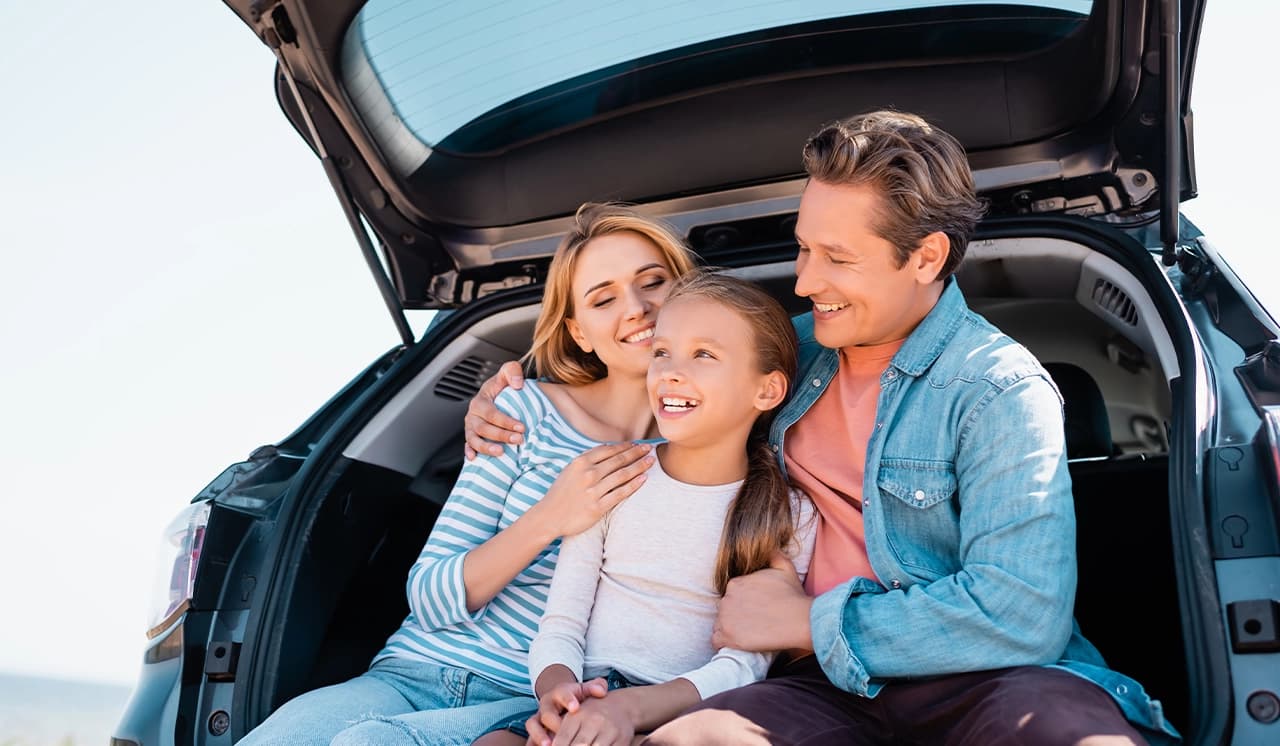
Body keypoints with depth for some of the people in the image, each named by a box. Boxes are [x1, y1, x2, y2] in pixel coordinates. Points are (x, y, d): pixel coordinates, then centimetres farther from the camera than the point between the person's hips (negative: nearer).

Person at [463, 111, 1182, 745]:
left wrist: (810, 621, -11)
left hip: (987, 680, -2)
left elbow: (1020, 615, -18)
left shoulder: (999, 391, -9)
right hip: (835, 683, 3)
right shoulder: (798, 349, 11)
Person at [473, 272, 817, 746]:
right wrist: (556, 688, -20)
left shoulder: (791, 519, 0)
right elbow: (560, 626, 4)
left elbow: (743, 665, -8)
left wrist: (632, 706, -26)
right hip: (587, 705, 2)